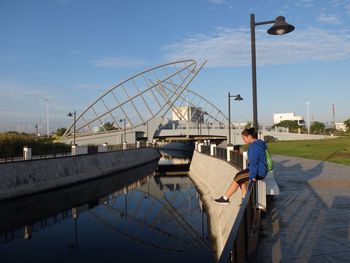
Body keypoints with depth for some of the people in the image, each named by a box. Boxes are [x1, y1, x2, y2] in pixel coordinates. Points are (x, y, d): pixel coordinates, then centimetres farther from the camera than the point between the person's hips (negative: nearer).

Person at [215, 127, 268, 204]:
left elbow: (253, 163, -22)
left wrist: (252, 176, -18)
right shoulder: (259, 143, 12)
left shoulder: (254, 146, -21)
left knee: (237, 179, -5)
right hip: (260, 170, 10)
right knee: (239, 175, 11)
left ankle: (225, 198, 6)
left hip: (258, 173, -10)